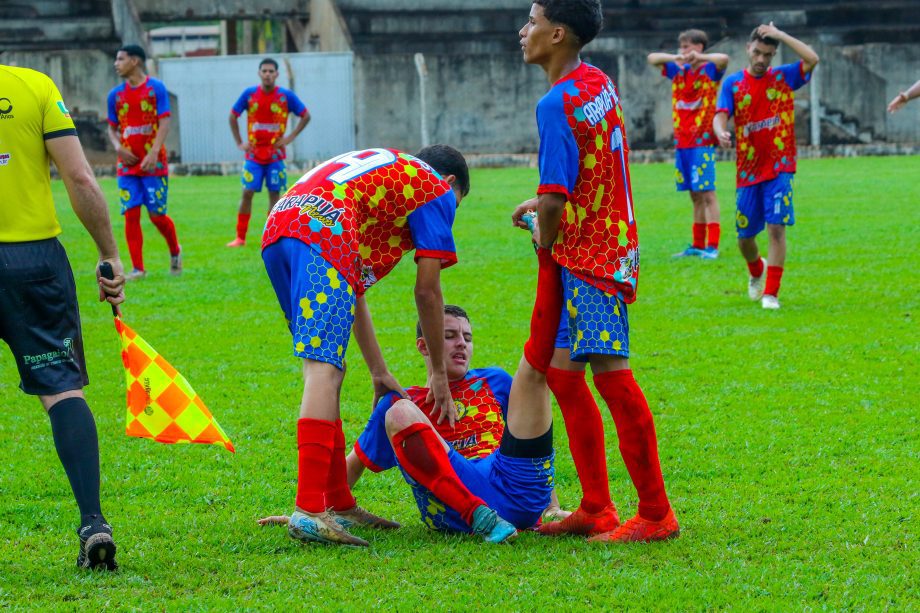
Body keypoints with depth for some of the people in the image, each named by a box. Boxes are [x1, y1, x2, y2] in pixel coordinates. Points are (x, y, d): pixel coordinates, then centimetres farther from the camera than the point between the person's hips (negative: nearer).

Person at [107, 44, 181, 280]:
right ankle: (137, 268, 0)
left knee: (157, 214, -1)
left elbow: (164, 122, -9)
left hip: (153, 163, -4)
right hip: (128, 164, 4)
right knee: (131, 214, -4)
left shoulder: (156, 88, -4)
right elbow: (112, 127, 16)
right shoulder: (116, 94, 9)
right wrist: (118, 146, -6)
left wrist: (154, 152, -21)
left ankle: (174, 251, 27)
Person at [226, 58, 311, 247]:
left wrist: (290, 137, -4)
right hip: (253, 154, 1)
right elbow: (233, 116, 10)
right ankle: (240, 238, 1)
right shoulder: (249, 94, 0)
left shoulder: (286, 96, -3)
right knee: (247, 193, -4)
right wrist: (239, 143, 3)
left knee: (274, 194, 0)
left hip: (275, 155, -1)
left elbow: (306, 116, 5)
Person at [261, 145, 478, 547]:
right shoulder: (437, 189, 18)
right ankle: (308, 510, -25)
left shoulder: (385, 171, 39)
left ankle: (339, 503, 22)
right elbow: (427, 291, 12)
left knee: (327, 370, 17)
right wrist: (439, 375, 21)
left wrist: (379, 371, 37)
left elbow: (353, 286, 37)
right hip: (322, 231, -9)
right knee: (324, 370, -15)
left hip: (275, 230, 9)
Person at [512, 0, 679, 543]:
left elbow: (554, 200, -21)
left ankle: (656, 514, -8)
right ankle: (596, 509, 15)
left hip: (583, 255, -10)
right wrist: (544, 204, 19)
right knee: (561, 372, 12)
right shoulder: (599, 82, 11)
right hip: (611, 242, 10)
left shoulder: (557, 103, -18)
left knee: (611, 373, -11)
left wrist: (546, 245, -3)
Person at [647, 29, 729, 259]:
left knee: (707, 193, -9)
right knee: (695, 195, 11)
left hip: (702, 141, -6)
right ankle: (698, 245, 15)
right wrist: (675, 58, -4)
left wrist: (698, 58, -19)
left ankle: (712, 246, -12)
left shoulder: (710, 69, -4)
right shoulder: (678, 70, 13)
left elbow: (724, 58, -25)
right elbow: (652, 58, 13)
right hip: (681, 142, 6)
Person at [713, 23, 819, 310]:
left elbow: (812, 59, -13)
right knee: (745, 236, 7)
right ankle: (756, 271, 40)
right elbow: (720, 116, -7)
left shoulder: (784, 78, 3)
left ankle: (770, 294, -6)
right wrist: (721, 132, -30)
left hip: (779, 169, -2)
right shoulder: (733, 83, 5)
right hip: (748, 172, 2)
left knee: (776, 228, -13)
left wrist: (780, 34, -11)